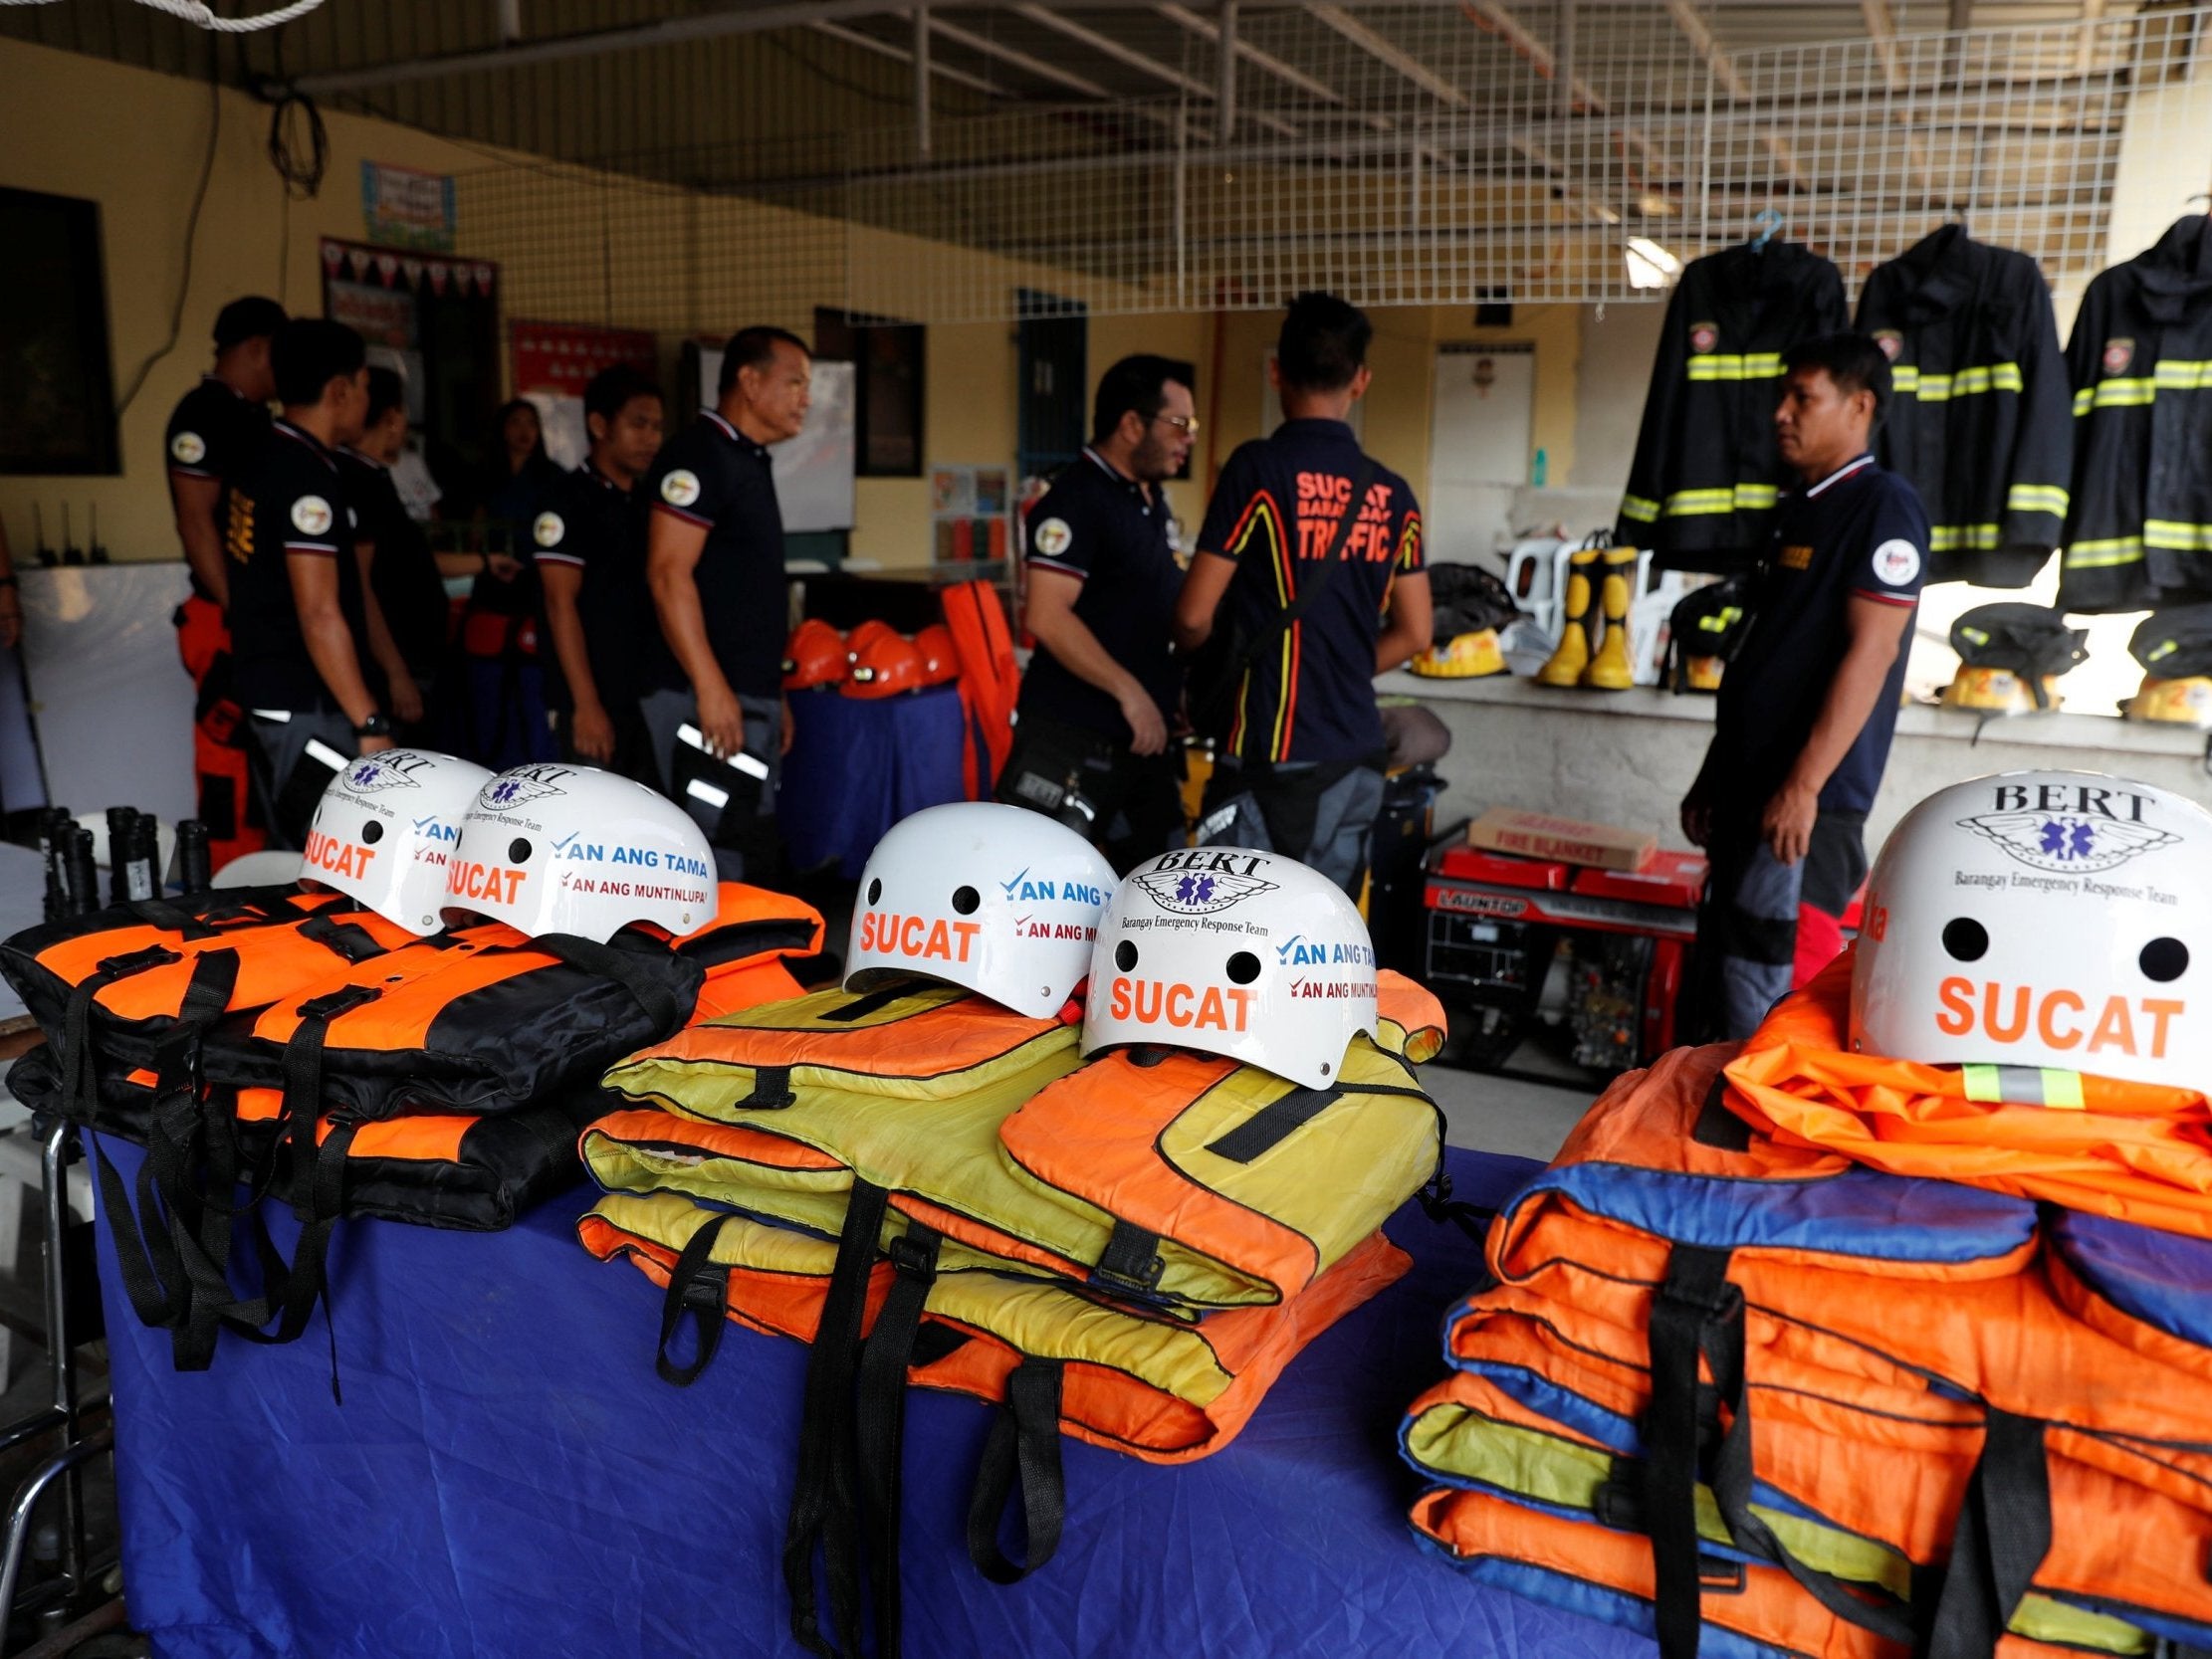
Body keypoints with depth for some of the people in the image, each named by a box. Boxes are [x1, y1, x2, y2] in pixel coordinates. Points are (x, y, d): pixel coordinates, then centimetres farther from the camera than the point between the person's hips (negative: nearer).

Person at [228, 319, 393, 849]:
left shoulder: (265, 461, 14)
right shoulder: (309, 477, -15)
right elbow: (320, 615, -20)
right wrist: (371, 724, -19)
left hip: (267, 700, 10)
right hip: (309, 711, -10)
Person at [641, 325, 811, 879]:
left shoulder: (749, 460, 19)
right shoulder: (699, 454, -10)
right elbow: (668, 575, -19)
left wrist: (773, 694, 21)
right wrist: (711, 687, -24)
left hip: (748, 696, 10)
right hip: (707, 697, -10)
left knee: (735, 848, 13)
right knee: (712, 854, -8)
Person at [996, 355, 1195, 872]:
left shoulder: (1151, 500, 14)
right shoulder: (1076, 500, -14)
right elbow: (1048, 617, -23)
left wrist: (1179, 685, 16)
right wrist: (1129, 692, -22)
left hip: (1142, 735, 9)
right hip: (1074, 737, -9)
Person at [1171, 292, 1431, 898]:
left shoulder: (1260, 468, -11)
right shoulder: (1392, 495, 6)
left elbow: (1194, 617, -9)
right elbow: (1413, 633, 12)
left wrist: (1198, 652, 13)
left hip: (1271, 757, -6)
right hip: (1356, 759, 6)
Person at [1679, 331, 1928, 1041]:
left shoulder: (1883, 506, -9)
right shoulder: (1798, 508, 17)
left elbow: (1870, 652, -17)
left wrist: (1803, 785, -22)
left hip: (1808, 802, -9)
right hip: (1748, 792, 9)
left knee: (1769, 1010, -8)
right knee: (1721, 985, 14)